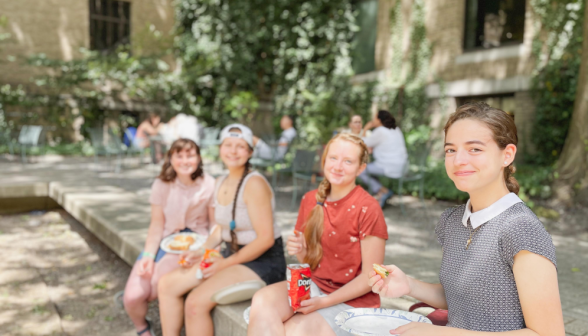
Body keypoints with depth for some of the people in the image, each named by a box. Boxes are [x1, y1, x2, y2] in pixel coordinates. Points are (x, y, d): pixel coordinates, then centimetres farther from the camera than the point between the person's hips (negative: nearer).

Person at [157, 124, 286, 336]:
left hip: (263, 261, -8)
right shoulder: (221, 183, 7)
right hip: (231, 253, 9)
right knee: (167, 285, 1)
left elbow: (266, 238, -21)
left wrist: (225, 263, -15)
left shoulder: (254, 183, -19)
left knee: (196, 301, -22)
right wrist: (201, 252, 2)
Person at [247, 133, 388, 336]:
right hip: (313, 285, 5)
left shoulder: (368, 209, -14)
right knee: (262, 300, -25)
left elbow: (370, 277, -11)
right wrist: (299, 251, -11)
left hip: (351, 300, -4)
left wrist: (324, 301, -17)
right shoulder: (311, 200, 3)